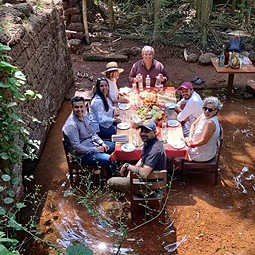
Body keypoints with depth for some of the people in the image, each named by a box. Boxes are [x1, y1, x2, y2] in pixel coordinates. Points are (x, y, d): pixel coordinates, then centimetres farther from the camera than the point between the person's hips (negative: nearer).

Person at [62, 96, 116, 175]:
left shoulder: (85, 117, 2)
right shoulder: (71, 125, -26)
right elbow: (76, 146, -27)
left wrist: (102, 143, -3)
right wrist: (95, 150, -21)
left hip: (93, 143, 10)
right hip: (84, 154, -10)